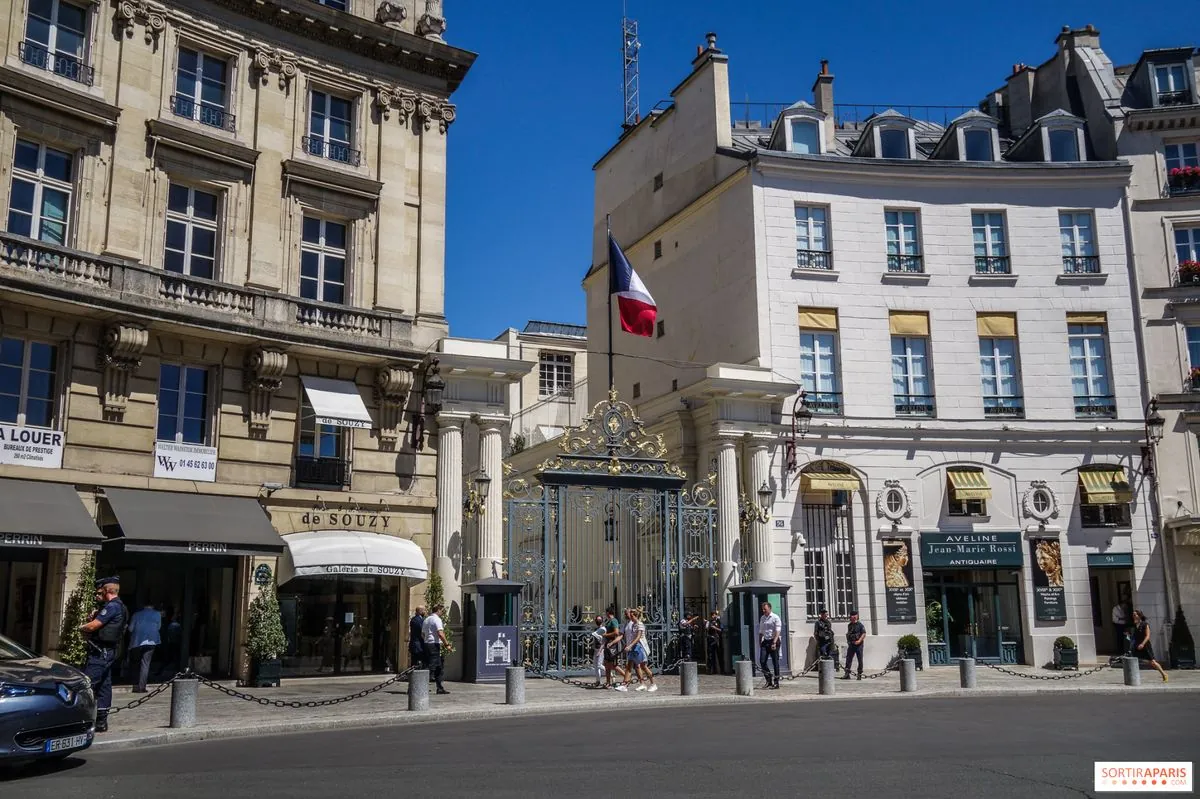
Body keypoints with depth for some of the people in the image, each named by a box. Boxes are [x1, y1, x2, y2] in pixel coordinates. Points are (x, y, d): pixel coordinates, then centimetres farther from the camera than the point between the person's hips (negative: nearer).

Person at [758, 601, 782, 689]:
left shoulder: (775, 617, -6)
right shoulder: (762, 618, 13)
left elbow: (777, 631, -13)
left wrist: (774, 642, -22)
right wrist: (760, 642, 15)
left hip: (774, 641, -6)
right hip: (765, 641, 6)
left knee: (775, 662, 0)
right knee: (762, 661, -3)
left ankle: (776, 682, 8)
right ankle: (768, 680, 11)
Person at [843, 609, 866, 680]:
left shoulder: (860, 624, -5)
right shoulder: (849, 625, 13)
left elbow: (864, 634, -9)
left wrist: (859, 641, -19)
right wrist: (848, 640, 9)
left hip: (858, 644, -5)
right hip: (851, 644, 5)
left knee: (860, 660, 2)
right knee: (848, 658, -1)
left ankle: (860, 674, 10)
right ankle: (847, 674, -1)